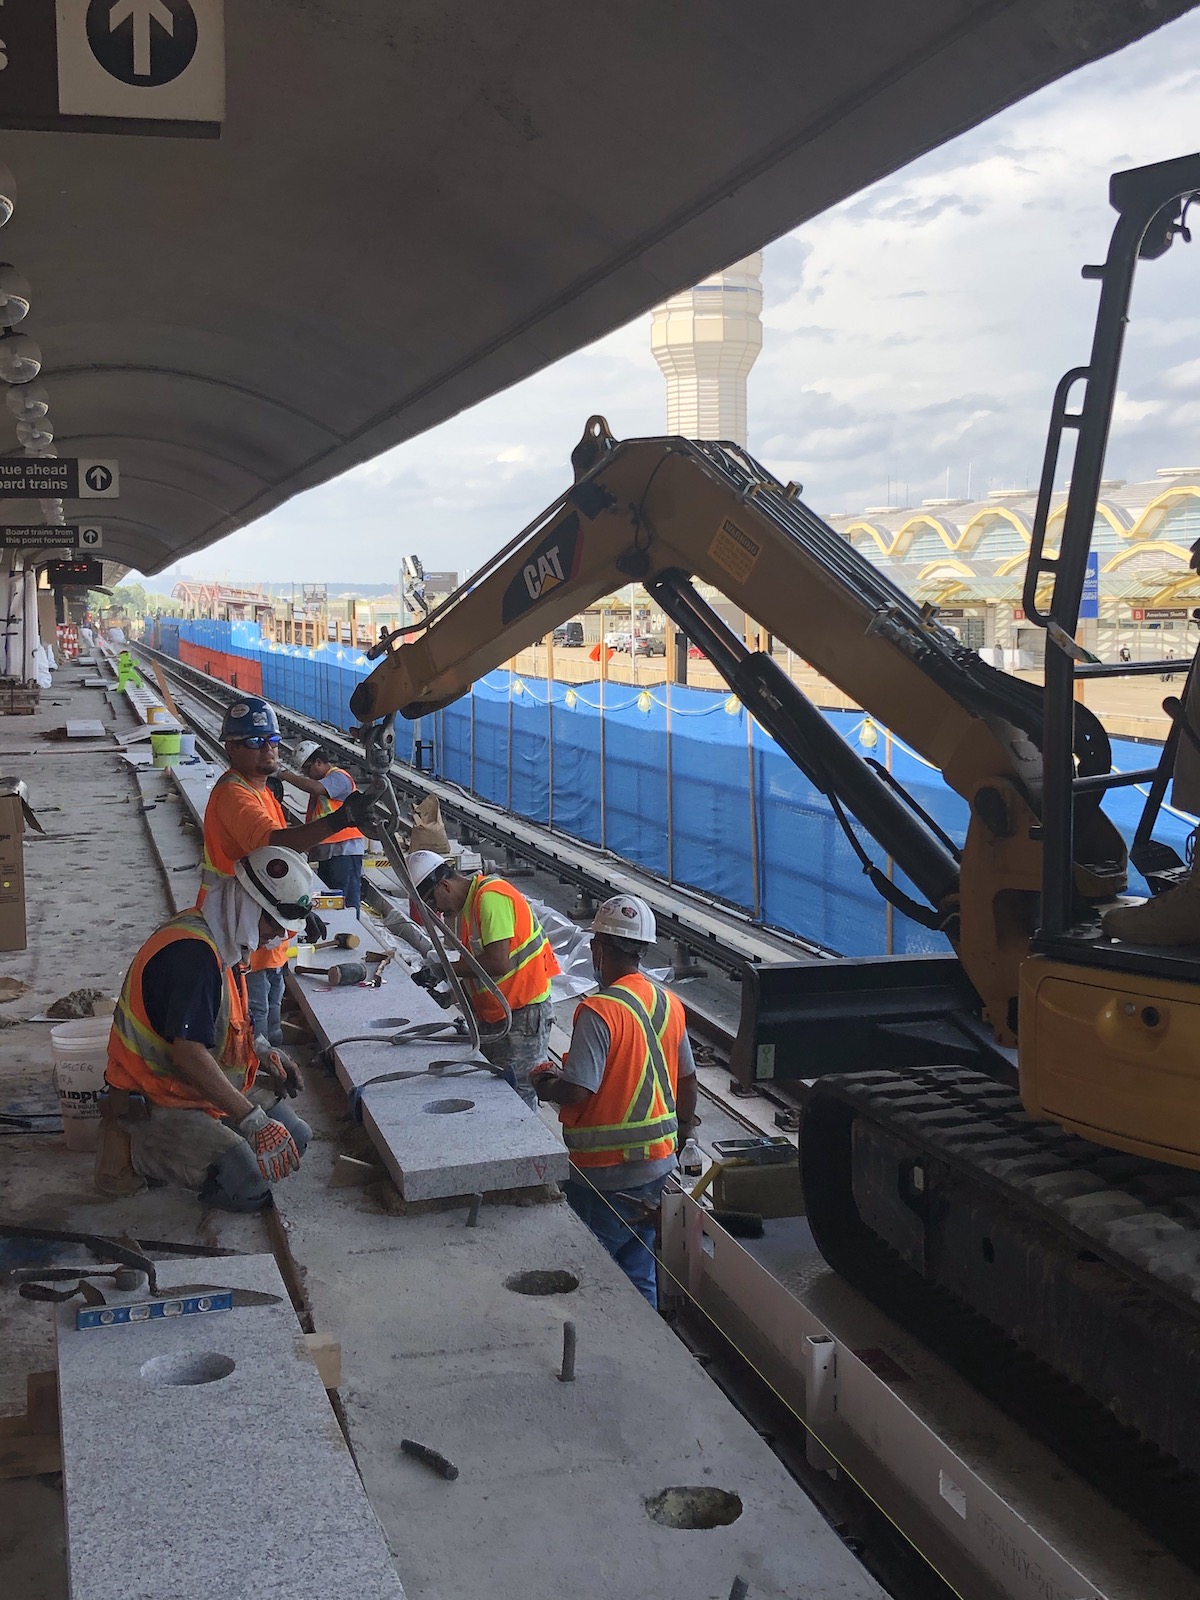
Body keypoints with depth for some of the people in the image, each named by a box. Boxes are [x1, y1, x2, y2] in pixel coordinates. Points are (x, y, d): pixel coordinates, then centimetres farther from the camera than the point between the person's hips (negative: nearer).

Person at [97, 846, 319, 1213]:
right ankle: (141, 1150, -2)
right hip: (155, 1103, -10)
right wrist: (252, 1119, -30)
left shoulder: (221, 940, 4)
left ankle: (172, 1151, 11)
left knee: (294, 1140, 7)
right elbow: (189, 1053, -33)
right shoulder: (192, 952, -28)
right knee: (247, 1185, -23)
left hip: (209, 1085, 10)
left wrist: (262, 1050, 4)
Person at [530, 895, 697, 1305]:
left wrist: (546, 1087, -2)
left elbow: (577, 1093, -24)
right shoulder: (669, 1004, 3)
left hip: (607, 1172, -7)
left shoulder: (599, 1010, -20)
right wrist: (682, 1130, 26)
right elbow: (687, 1080, 11)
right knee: (638, 1273, 18)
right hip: (657, 1163, 7)